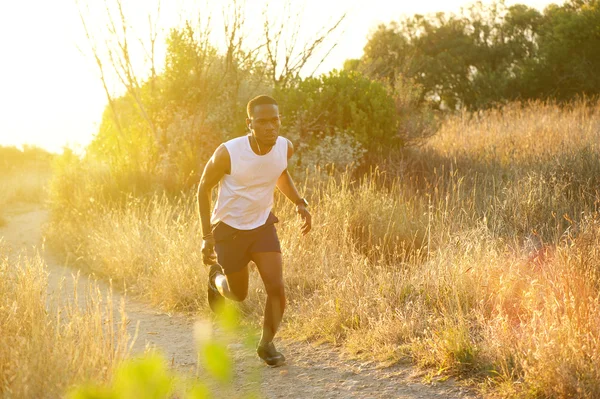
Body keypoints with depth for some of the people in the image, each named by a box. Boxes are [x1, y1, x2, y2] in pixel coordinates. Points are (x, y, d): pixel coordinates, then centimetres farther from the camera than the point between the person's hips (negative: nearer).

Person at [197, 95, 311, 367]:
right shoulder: (228, 153, -26)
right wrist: (207, 236, -14)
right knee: (239, 295, 12)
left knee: (276, 288, -12)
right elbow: (204, 188, -11)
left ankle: (266, 344, 11)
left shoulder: (285, 148, -13)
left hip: (263, 224, 3)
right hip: (229, 229, -3)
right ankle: (217, 277, 48)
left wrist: (299, 202, -4)